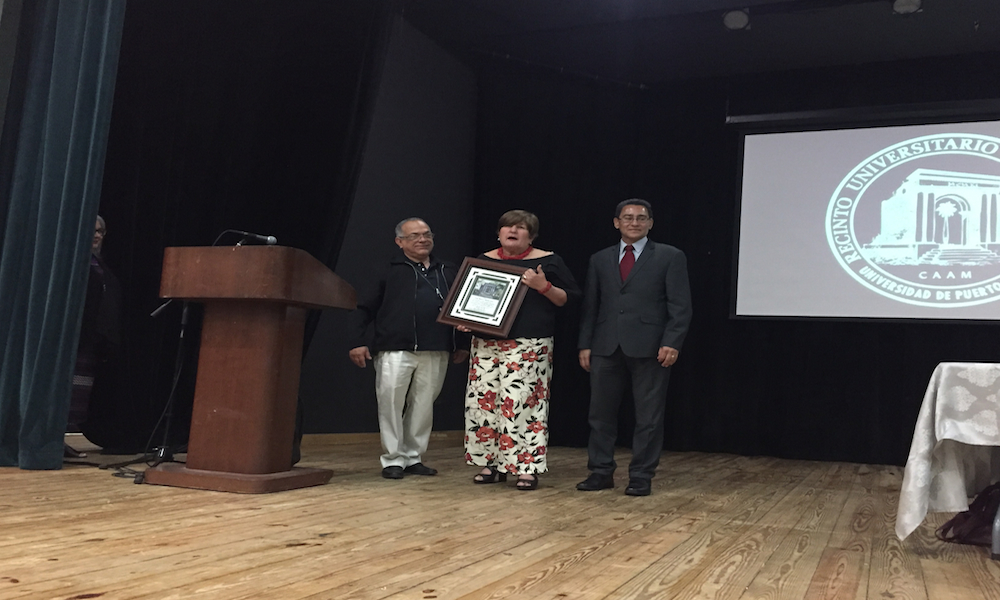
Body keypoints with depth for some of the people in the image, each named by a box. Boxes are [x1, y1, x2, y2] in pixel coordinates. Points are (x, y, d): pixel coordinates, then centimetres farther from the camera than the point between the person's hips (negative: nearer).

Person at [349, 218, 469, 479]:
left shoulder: (448, 272, 17)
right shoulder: (390, 270, 7)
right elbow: (364, 308, 6)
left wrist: (462, 344, 14)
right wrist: (358, 342, -3)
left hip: (436, 353, 3)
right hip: (395, 350, -3)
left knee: (424, 405, 7)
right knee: (391, 402, -4)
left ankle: (413, 458, 20)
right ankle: (393, 459, 8)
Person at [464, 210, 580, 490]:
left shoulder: (548, 261, 4)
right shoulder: (484, 261, 13)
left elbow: (570, 298, 2)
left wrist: (544, 286, -13)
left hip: (528, 347, -4)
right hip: (486, 344, 4)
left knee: (520, 401, -11)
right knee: (483, 400, 2)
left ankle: (526, 467, -2)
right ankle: (492, 463, 14)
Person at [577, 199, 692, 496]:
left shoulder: (669, 257, 3)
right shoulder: (600, 260, 14)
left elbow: (680, 305, -2)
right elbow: (590, 306, 13)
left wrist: (671, 343, -13)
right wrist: (585, 344, 5)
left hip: (649, 348, -3)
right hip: (606, 347, 3)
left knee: (649, 416, 3)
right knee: (601, 413, 7)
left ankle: (641, 477, 13)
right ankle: (601, 472, 18)